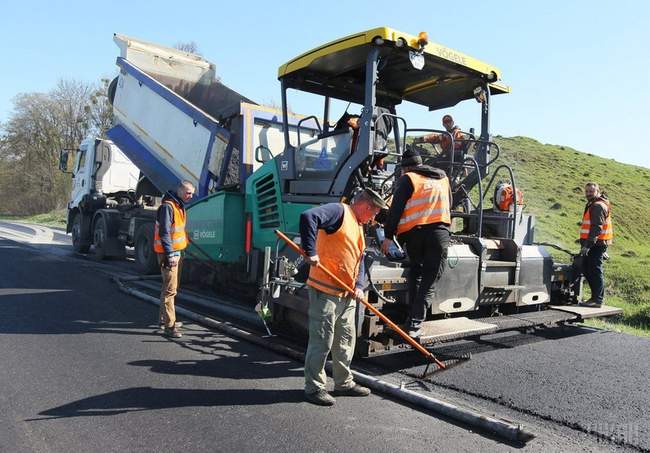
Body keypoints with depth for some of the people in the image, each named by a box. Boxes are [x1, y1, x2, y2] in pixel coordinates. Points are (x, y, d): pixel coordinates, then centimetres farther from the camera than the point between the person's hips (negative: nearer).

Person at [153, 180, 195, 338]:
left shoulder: (179, 205, 14)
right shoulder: (167, 206, -17)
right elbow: (164, 232, -22)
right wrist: (170, 255, -25)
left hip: (176, 251, 10)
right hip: (168, 253, -10)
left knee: (171, 287, 18)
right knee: (169, 290, -9)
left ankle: (164, 319, 30)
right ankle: (169, 326, -6)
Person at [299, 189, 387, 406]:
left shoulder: (358, 227, 20)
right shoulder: (339, 211, -9)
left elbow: (359, 261, 19)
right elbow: (308, 217, -26)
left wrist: (359, 286, 3)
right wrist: (310, 252, -28)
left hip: (346, 294, 10)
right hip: (325, 290, -10)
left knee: (346, 340, 17)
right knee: (322, 341, -2)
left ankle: (344, 383, 30)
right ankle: (313, 387, 11)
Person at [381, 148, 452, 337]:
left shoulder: (407, 179, 4)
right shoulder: (443, 178, 20)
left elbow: (395, 209, -4)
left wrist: (389, 235, -3)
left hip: (414, 232, -2)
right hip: (440, 232, 2)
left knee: (415, 272, 19)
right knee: (429, 281, 2)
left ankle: (413, 316, 15)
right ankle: (415, 324, -4)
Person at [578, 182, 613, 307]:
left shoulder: (598, 206, -13)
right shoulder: (592, 205, 20)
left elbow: (596, 228, -22)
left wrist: (587, 245, -27)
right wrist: (585, 244, 23)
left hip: (596, 244, -10)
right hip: (593, 244, 10)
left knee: (595, 271, -7)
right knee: (587, 270, 14)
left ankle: (597, 300, -3)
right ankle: (596, 297, 21)